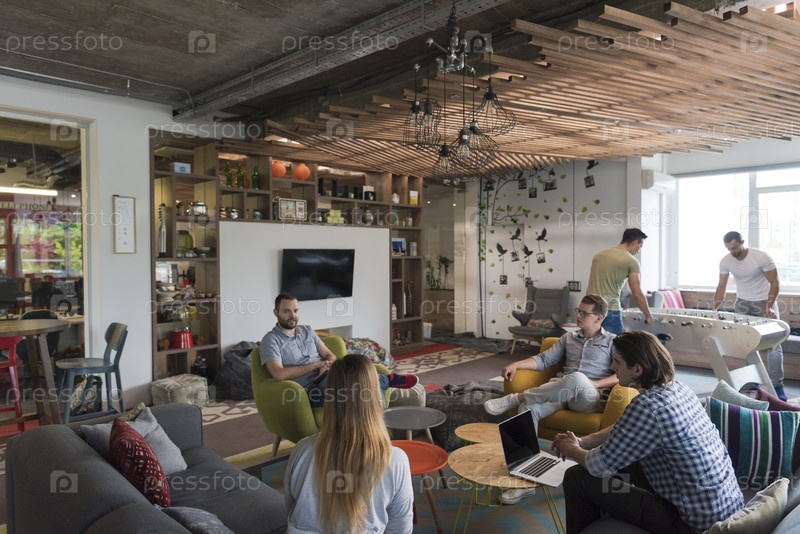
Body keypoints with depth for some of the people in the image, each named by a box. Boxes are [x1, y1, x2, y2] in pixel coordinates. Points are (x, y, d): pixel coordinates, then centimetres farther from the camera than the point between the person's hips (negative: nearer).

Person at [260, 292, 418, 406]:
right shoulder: (271, 340, -3)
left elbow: (329, 355, 16)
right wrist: (315, 365, -13)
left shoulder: (307, 330, 17)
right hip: (310, 391, -6)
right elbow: (279, 374, -18)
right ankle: (389, 379, -8)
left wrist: (327, 365, -10)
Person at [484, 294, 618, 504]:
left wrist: (594, 384, -14)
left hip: (590, 398, -4)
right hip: (562, 392, 4)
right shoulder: (568, 338, 25)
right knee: (529, 408, -29)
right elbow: (544, 359, 16)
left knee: (576, 379, -41)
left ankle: (515, 398, -28)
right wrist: (517, 364, -1)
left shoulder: (612, 342, 12)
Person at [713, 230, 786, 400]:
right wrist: (714, 309, -11)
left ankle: (777, 386, 1)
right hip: (743, 303, 3)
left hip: (765, 301, -3)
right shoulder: (725, 261, -7)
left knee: (773, 343, -6)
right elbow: (721, 287, 0)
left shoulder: (761, 257, -18)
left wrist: (768, 307, -25)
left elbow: (775, 283, -14)